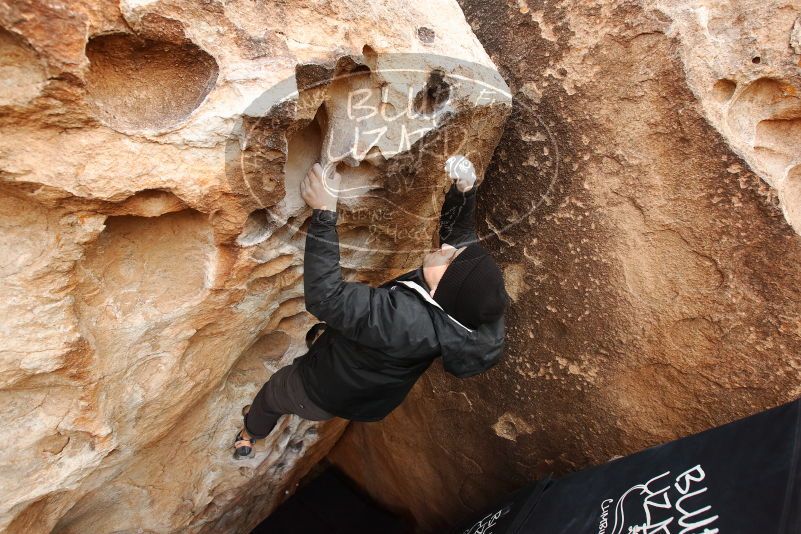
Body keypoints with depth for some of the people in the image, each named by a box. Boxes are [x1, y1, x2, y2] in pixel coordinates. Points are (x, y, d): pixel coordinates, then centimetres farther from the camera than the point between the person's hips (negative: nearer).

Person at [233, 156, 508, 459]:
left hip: (322, 393, -5)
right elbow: (459, 231, -9)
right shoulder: (455, 310, -23)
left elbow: (325, 296, -46)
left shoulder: (403, 319, -47)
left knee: (272, 393, 29)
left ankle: (250, 435, 60)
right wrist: (464, 191, -22)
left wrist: (324, 215, -47)